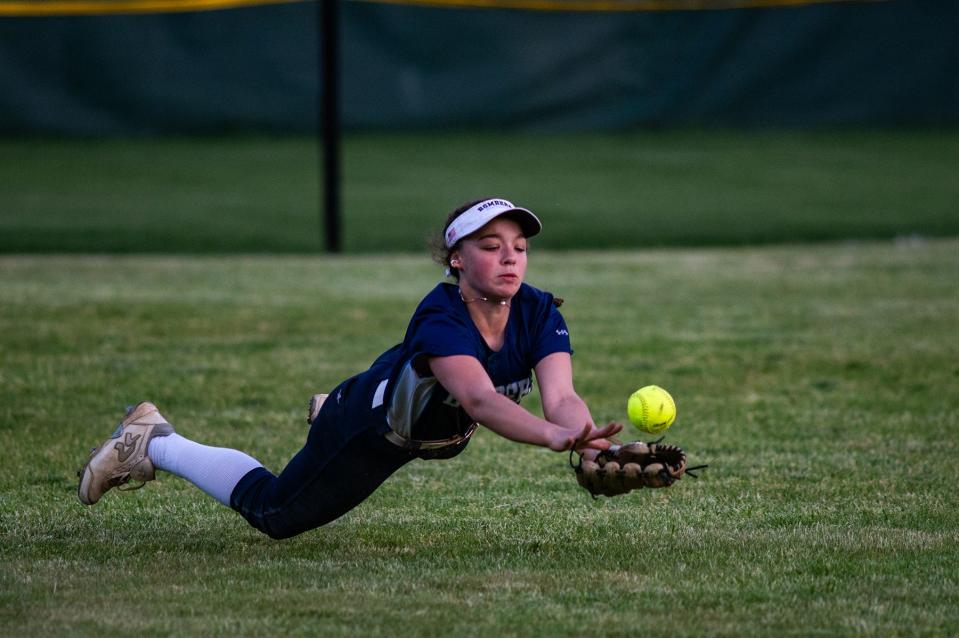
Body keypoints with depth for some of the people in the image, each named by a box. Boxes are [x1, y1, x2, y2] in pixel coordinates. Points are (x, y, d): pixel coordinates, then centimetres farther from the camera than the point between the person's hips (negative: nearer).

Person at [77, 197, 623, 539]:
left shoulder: (540, 315, -24)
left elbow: (561, 397, -38)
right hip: (368, 423, -6)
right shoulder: (440, 318, -41)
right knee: (276, 513, 10)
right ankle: (154, 445, 28)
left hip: (432, 426, 6)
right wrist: (552, 435, -75)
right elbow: (479, 398, -57)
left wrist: (588, 441, -62)